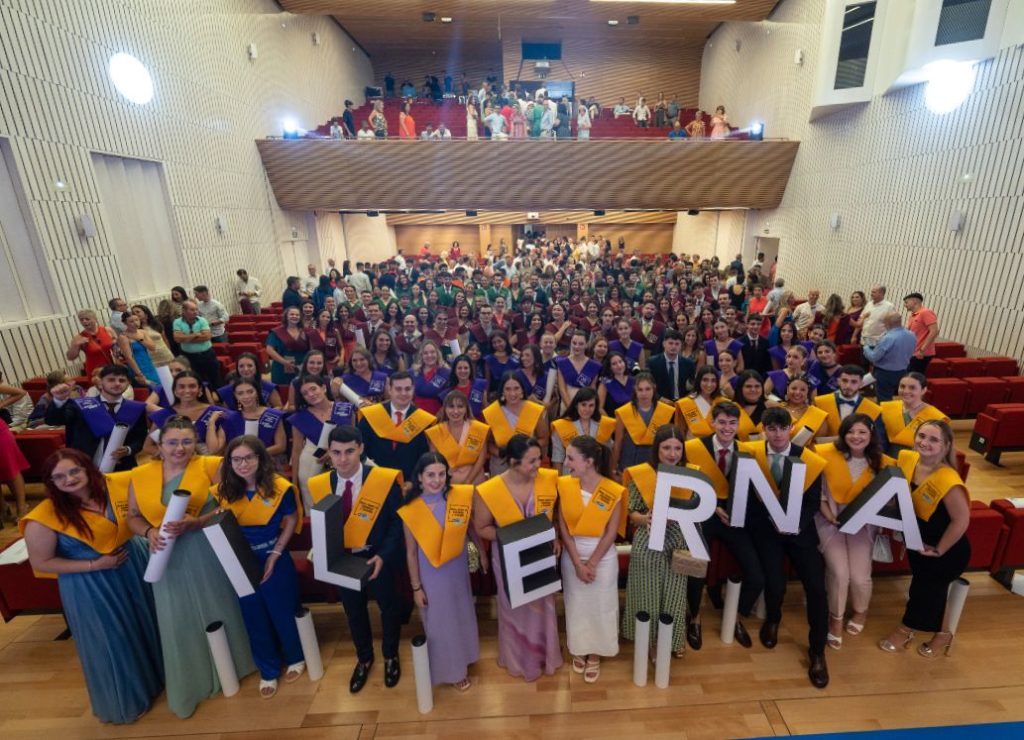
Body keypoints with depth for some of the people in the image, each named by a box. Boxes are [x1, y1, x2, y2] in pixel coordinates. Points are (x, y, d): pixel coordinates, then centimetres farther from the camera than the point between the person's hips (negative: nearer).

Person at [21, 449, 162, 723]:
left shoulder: (112, 489, -9)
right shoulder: (45, 516, -20)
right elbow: (41, 563, -12)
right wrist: (95, 564, -18)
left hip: (132, 569, 4)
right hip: (89, 587, -4)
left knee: (144, 626, 22)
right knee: (112, 642, 14)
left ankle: (156, 672, 49)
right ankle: (127, 699, 40)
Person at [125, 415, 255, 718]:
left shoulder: (211, 466, -11)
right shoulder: (140, 475, -1)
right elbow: (132, 516, 6)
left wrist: (194, 522, -26)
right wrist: (149, 532, -14)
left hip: (208, 551, -2)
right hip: (169, 556, 2)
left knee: (219, 610, 15)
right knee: (178, 621, 13)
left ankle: (227, 666, 41)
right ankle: (189, 686, 34)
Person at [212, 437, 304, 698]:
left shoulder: (280, 487, -18)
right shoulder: (223, 491, -10)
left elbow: (291, 521, -6)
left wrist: (274, 554, -10)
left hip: (275, 560, -2)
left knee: (283, 612, 13)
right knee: (254, 619, 17)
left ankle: (295, 659, 40)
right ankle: (268, 671, 39)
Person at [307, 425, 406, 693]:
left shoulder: (386, 479, -24)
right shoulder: (319, 484, -11)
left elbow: (398, 521, -15)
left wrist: (383, 555, -21)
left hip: (378, 558, -3)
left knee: (389, 607, 19)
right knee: (354, 611, 24)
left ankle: (390, 656, 48)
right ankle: (364, 658, 51)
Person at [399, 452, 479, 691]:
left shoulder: (462, 496, -17)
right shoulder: (411, 509, -19)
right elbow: (411, 552, -10)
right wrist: (416, 587, -4)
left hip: (458, 569, 2)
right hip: (430, 574, -2)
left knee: (461, 615, 23)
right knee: (439, 622, 16)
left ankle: (462, 659, 51)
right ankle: (450, 669, 41)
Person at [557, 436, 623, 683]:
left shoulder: (613, 492, -19)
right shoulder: (564, 485, -13)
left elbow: (611, 533, -13)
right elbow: (563, 527, -9)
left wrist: (592, 564, -11)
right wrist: (578, 563, -12)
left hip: (603, 557, -2)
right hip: (572, 555, 2)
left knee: (600, 606, 13)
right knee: (576, 604, 16)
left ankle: (595, 654, 37)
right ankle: (579, 649, 41)